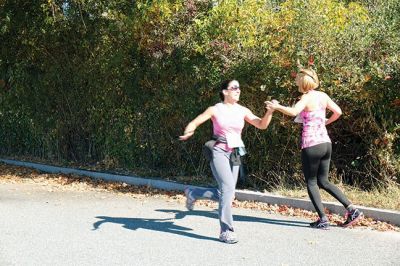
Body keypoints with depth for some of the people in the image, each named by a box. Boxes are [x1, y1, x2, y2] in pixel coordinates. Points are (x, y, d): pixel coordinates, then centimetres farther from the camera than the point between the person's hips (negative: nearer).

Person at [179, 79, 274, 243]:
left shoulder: (242, 111, 7)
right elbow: (194, 123, 1)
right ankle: (226, 231, -13)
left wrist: (270, 111, -20)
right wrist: (187, 133, -21)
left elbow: (262, 125, -2)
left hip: (234, 155, 5)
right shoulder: (215, 110, -2)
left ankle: (192, 193, 30)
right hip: (219, 152, -5)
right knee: (228, 189, -21)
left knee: (225, 194, 6)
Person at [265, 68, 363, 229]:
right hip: (326, 143, 7)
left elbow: (293, 112, -29)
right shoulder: (323, 96, 10)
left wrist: (277, 107, -18)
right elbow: (338, 112, 11)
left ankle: (323, 219, 3)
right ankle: (351, 209, 8)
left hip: (311, 145, -7)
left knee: (311, 182, 6)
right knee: (323, 181, 16)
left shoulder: (306, 98, -11)